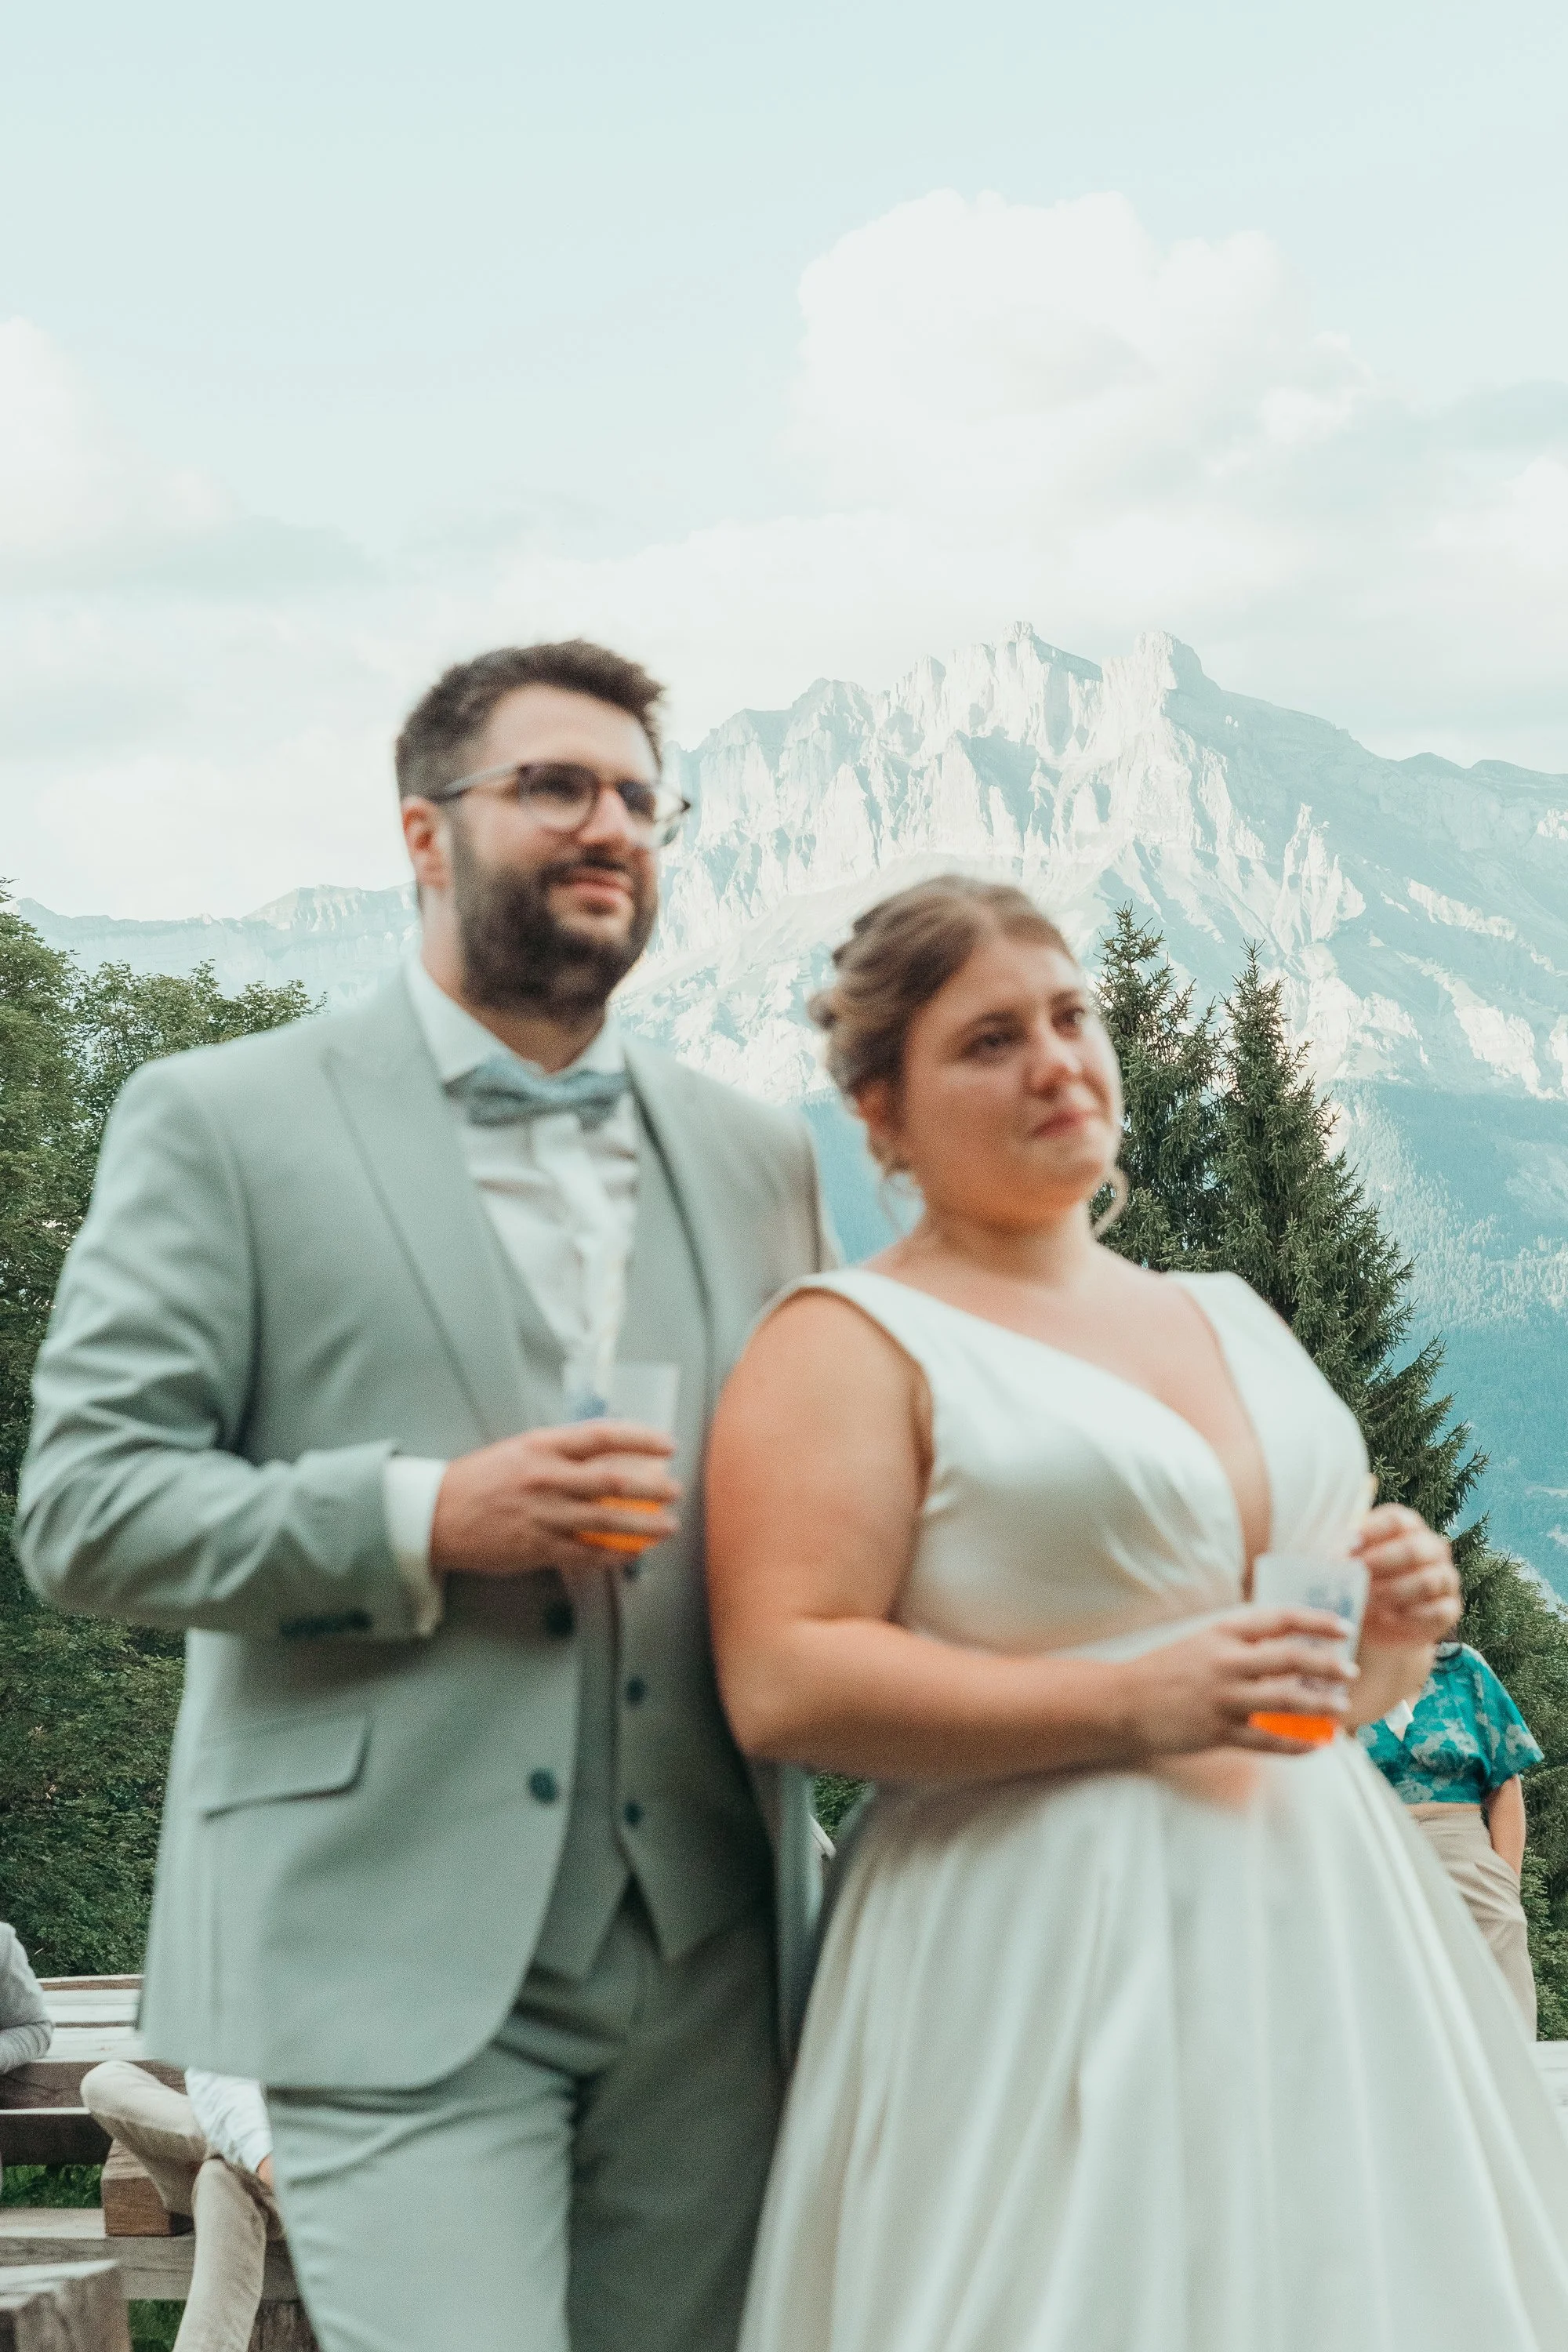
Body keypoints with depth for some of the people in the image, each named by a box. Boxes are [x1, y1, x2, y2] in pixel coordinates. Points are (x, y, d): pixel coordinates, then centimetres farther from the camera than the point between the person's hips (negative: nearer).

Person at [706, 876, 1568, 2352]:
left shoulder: (1233, 1317, 18)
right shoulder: (853, 1342, -3)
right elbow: (781, 1686, -15)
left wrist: (1390, 1638, 2)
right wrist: (1136, 1706, -19)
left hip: (1327, 1933, 7)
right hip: (1044, 1956, -6)